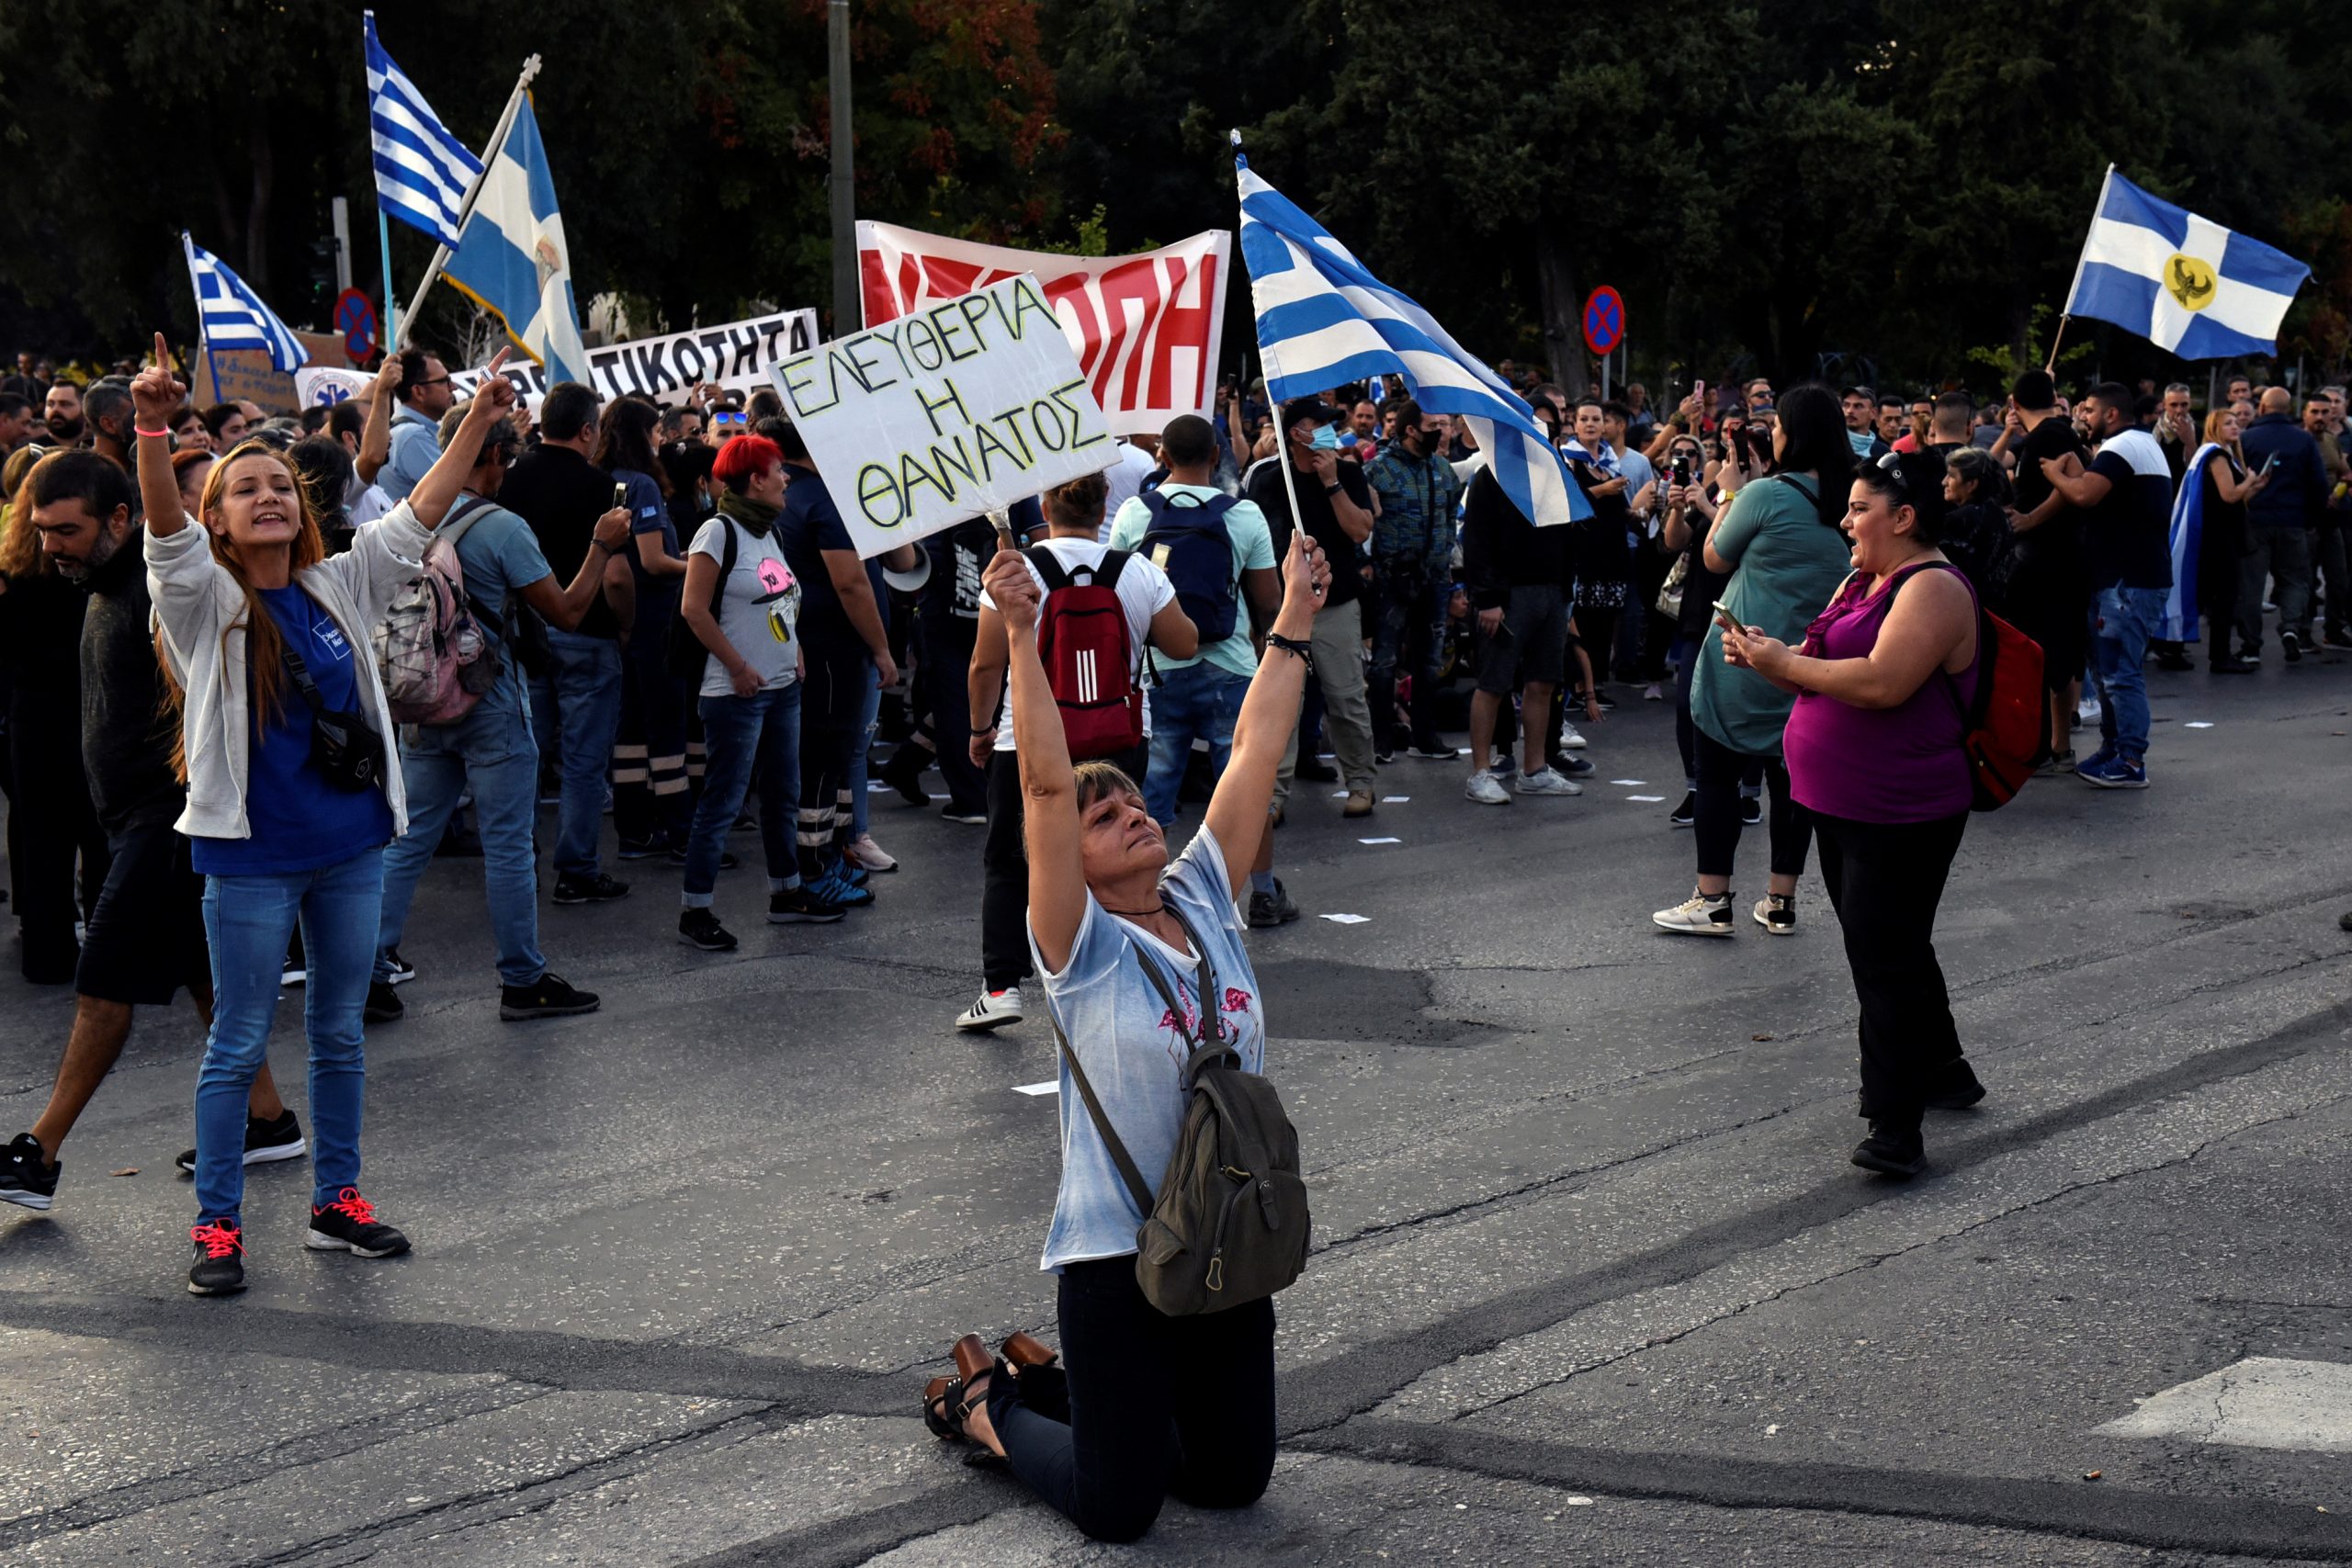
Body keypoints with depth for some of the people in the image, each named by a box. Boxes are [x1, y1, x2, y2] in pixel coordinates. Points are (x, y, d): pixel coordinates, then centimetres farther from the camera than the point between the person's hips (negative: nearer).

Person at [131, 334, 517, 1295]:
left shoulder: (341, 587, 7)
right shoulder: (203, 598, -6)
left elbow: (418, 518, 4)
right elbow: (165, 528, -23)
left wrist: (479, 422, -4)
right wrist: (152, 427, -40)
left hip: (352, 843, 5)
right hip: (251, 855, -4)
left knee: (340, 1032, 14)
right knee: (239, 1043, 3)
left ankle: (336, 1201, 27)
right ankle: (217, 1225, 12)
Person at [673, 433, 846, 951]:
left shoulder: (770, 530, 12)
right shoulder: (719, 532, -12)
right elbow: (694, 609, -17)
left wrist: (796, 653, 7)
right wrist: (739, 668, -16)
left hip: (783, 688, 9)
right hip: (736, 693, -9)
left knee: (783, 794, 15)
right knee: (722, 801, -5)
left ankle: (786, 892, 27)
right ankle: (694, 910, 1)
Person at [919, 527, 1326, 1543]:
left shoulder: (1204, 902, 2)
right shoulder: (1081, 947, -12)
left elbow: (1255, 752, 2)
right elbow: (1046, 785, -24)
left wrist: (1295, 618, 0)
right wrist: (1022, 639, -30)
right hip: (1117, 1250, -6)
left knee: (1232, 1481, 14)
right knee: (1118, 1509, -1)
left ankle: (1055, 1383, 35)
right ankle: (985, 1399, 27)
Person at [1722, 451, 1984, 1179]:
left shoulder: (1933, 588, -16)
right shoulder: (1862, 581, 15)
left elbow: (1881, 683, -28)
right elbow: (1823, 669, 20)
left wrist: (1784, 664, -19)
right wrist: (1767, 656, 0)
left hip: (1900, 815, -10)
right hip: (1843, 807, 10)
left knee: (1887, 960, -10)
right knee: (1888, 952, 20)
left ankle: (1896, 1128, -8)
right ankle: (1944, 1071, 36)